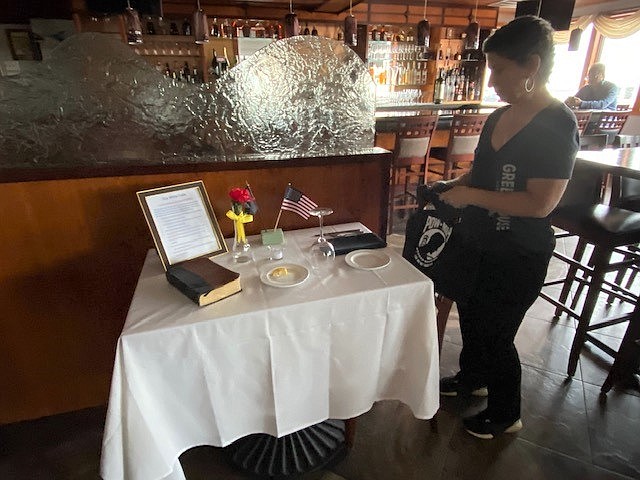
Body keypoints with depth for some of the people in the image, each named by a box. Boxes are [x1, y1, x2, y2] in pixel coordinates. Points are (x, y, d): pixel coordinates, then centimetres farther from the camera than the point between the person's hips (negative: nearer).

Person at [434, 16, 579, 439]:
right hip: (476, 242, 8)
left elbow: (540, 203, -25)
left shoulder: (557, 125, -19)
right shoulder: (498, 118, 5)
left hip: (517, 256, -8)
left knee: (495, 334, 7)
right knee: (470, 315, 22)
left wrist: (470, 196, -22)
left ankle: (506, 415, 34)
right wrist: (452, 185, 0)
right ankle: (472, 378, 49)